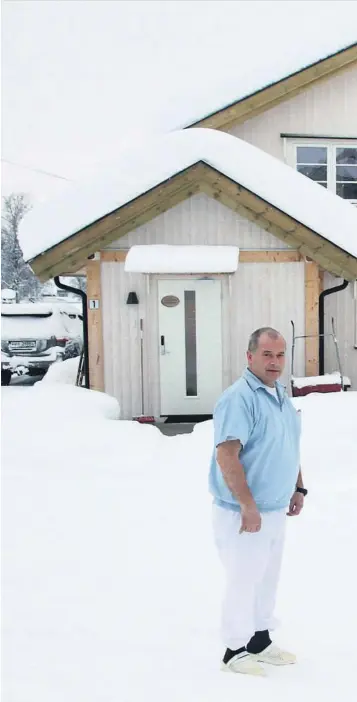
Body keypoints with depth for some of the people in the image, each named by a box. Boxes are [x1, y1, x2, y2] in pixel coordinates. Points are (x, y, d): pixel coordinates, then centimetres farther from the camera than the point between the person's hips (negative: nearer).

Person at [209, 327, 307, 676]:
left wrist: (298, 488, 17)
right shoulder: (238, 398, -21)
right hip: (245, 512, -9)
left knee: (267, 577, 20)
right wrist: (248, 507, -27)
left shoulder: (281, 394, 8)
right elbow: (226, 455, -27)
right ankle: (236, 650, 22)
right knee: (243, 580, 4)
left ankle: (260, 639, 38)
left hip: (276, 509, 9)